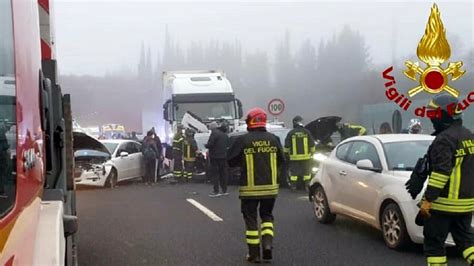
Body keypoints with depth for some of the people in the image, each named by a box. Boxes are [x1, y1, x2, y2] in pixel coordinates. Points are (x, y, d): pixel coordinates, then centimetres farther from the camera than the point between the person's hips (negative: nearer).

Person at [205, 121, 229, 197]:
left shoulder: (214, 133, -13)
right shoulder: (225, 134, 15)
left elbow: (210, 144, -19)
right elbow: (227, 144, 19)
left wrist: (206, 145, 0)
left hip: (215, 157, -8)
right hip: (224, 156, 8)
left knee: (215, 174, -5)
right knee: (223, 173, 12)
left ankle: (216, 191, -7)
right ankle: (224, 190, 15)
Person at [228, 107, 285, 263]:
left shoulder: (243, 140, -11)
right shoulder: (273, 139, -1)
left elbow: (231, 161, -6)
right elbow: (281, 161, 7)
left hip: (250, 188, -3)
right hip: (270, 186, 3)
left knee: (251, 219, 8)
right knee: (267, 215, 20)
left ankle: (254, 254, 10)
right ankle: (268, 243, 1)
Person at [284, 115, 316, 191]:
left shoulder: (291, 133, -2)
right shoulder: (307, 132, 1)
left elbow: (287, 146, 1)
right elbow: (312, 144, 5)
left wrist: (286, 153, 13)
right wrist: (312, 152, 17)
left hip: (294, 157, -1)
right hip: (306, 156, 1)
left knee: (294, 172, 6)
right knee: (306, 172, 9)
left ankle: (293, 186, 5)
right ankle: (307, 186, 8)